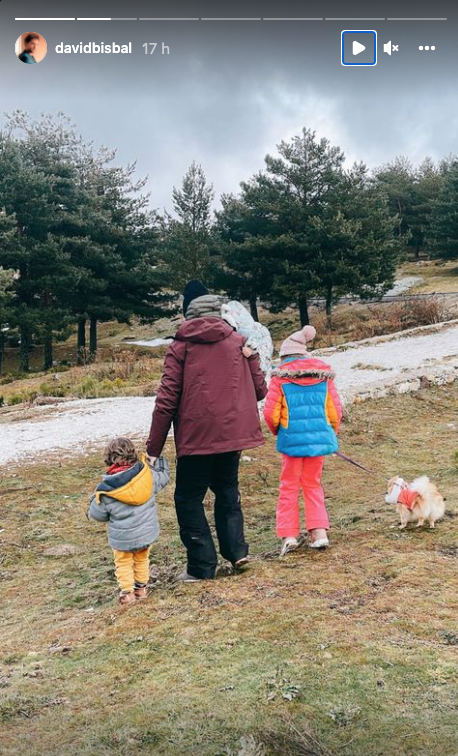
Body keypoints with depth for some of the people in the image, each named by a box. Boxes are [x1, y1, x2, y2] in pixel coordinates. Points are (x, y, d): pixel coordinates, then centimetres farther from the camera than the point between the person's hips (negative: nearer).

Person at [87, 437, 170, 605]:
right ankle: (141, 587, 34)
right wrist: (160, 462, 25)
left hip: (123, 537, -3)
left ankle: (127, 591, 19)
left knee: (123, 563, 19)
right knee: (142, 560, 25)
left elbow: (97, 514, -8)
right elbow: (163, 477, 7)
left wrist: (94, 500, 13)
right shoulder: (147, 475, -14)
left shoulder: (106, 490, -19)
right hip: (147, 532, 3)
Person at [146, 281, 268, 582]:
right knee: (227, 490, 24)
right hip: (232, 432, 3)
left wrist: (153, 449, -3)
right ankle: (236, 549, 16)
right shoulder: (239, 342, 4)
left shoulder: (180, 347, -3)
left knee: (189, 498, 10)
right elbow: (260, 389, 5)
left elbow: (166, 401, -7)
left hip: (195, 435, -3)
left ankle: (202, 566, 10)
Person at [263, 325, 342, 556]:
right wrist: (332, 432, 20)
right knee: (313, 485, 17)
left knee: (289, 487, 10)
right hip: (319, 438, 3)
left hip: (292, 439, -3)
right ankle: (319, 531, 11)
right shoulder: (323, 374, 3)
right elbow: (335, 409, 4)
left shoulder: (280, 377, -7)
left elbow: (271, 413, -9)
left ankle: (288, 535, 8)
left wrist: (276, 430, 12)